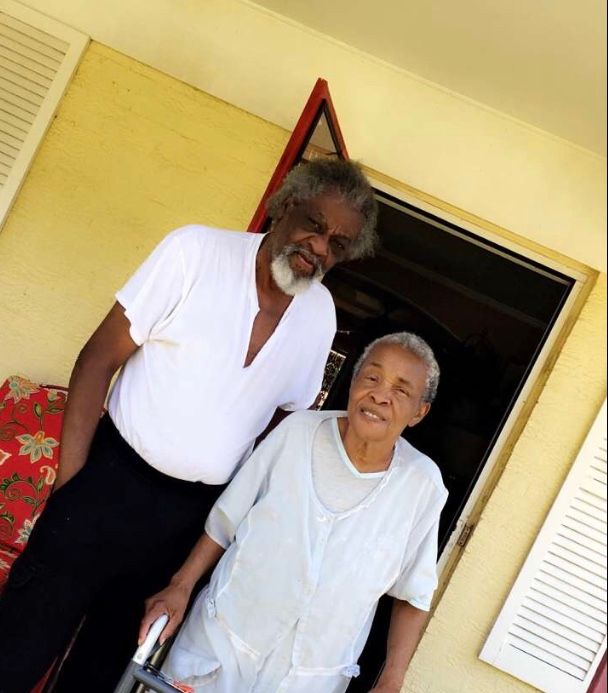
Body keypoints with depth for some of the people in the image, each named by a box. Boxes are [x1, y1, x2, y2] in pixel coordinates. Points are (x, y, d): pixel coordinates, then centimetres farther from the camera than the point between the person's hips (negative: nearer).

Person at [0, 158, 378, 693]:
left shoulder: (321, 315, 2)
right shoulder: (197, 250, -10)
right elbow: (100, 357, -8)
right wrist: (69, 480, -12)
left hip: (196, 515, 3)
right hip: (113, 482, -3)